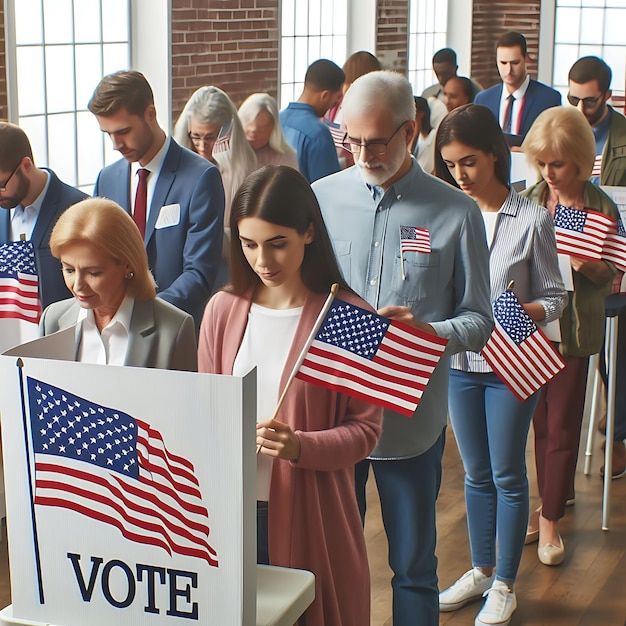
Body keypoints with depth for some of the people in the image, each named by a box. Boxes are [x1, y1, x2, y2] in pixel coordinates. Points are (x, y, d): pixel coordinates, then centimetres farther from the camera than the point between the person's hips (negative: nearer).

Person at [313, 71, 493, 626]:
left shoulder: (456, 213, -3)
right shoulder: (321, 199, 1)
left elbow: (478, 321, -1)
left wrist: (430, 333, -21)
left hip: (412, 417, -1)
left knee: (413, 564, 11)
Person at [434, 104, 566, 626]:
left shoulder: (532, 219, -10)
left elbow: (555, 297, -5)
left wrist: (522, 313, -24)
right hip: (460, 362, 3)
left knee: (507, 475, 8)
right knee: (476, 474, 16)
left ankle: (505, 584, 22)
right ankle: (482, 570, 33)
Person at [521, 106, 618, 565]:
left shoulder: (602, 209, -6)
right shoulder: (527, 203, -2)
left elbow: (611, 275, -1)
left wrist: (590, 266, -22)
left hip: (575, 330, -2)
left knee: (562, 426, 5)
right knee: (540, 421, 11)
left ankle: (550, 518, 19)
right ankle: (551, 504, 28)